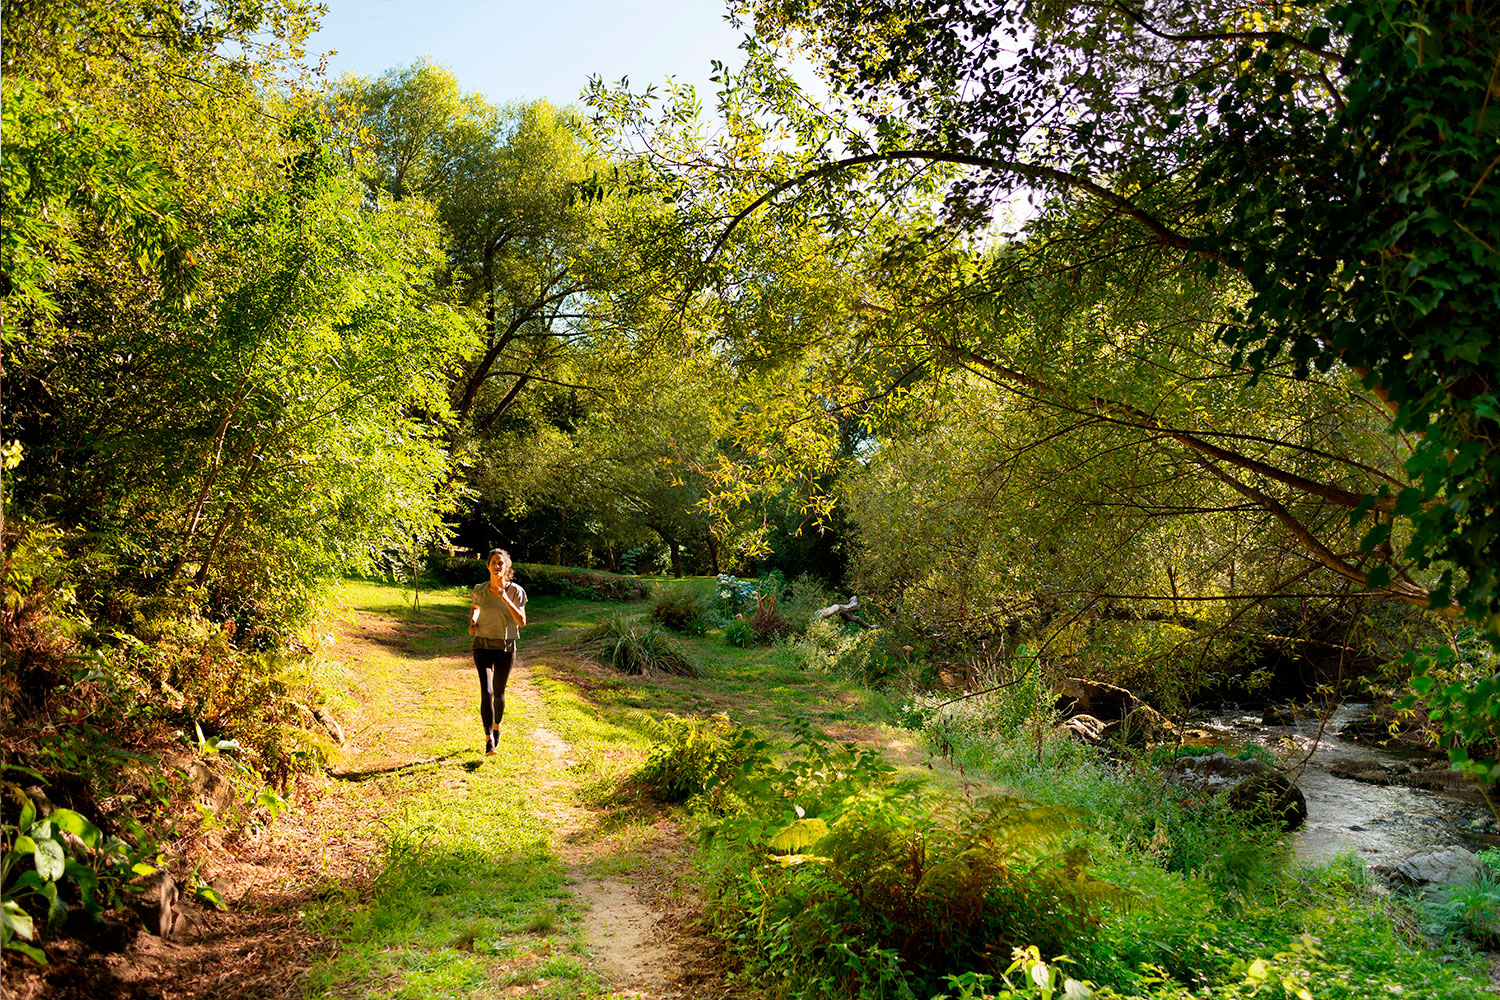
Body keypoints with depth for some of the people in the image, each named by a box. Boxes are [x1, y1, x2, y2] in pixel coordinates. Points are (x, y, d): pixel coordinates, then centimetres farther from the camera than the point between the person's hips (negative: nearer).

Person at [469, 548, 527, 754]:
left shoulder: (515, 591, -9)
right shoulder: (480, 590, -3)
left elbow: (522, 621, -16)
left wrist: (505, 599, -24)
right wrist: (472, 623, 0)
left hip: (506, 647, 0)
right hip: (483, 646, 0)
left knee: (499, 693, 12)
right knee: (486, 692, -15)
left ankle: (497, 726, 40)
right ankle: (489, 739, -14)